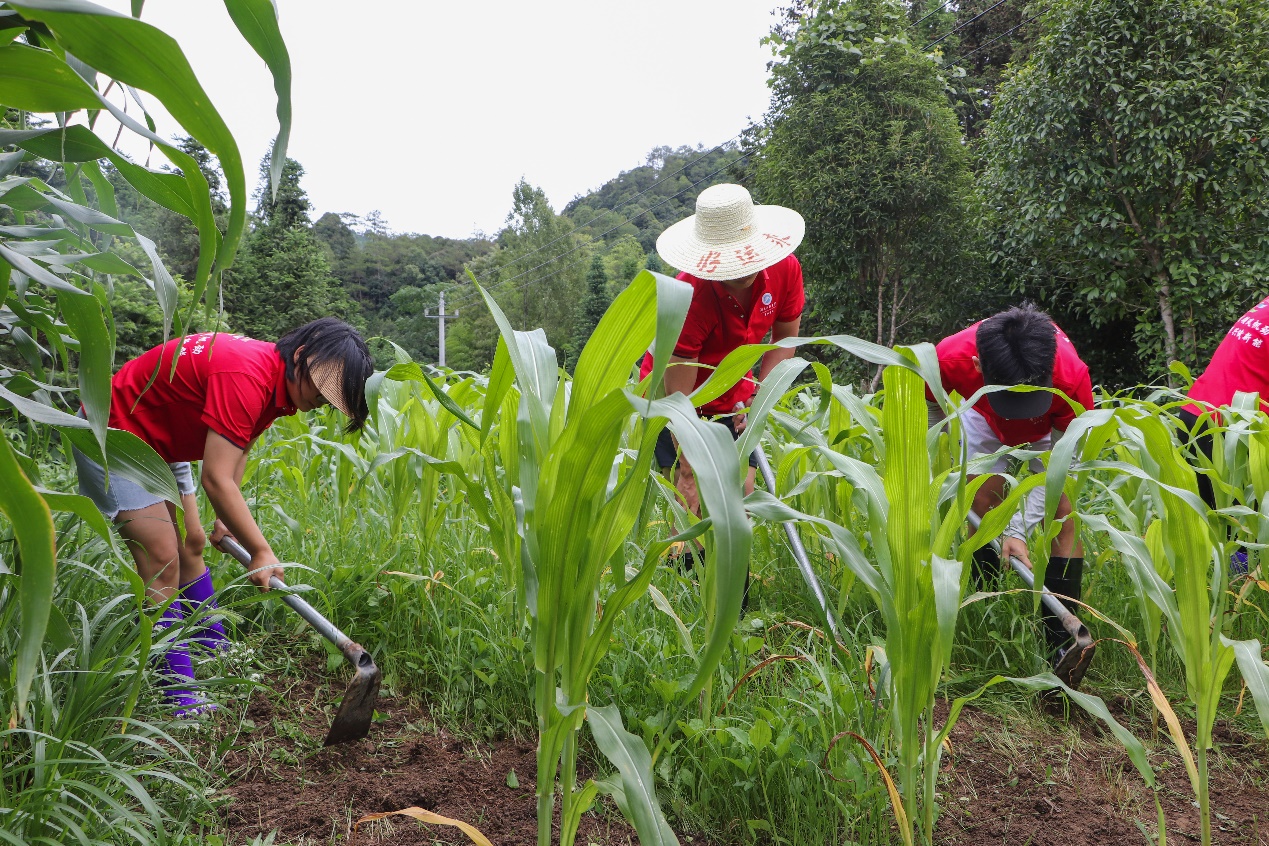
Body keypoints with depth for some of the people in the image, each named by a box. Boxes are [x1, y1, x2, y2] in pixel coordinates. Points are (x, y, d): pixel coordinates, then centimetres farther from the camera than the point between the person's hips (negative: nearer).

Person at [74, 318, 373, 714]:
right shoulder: (248, 376, -35)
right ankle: (180, 698, -5)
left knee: (191, 544, 16)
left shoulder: (274, 379, -5)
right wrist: (260, 551, -30)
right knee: (161, 559, -13)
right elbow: (216, 479, -35)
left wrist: (228, 518, 4)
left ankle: (216, 650, 33)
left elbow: (237, 450, 8)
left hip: (158, 443, 10)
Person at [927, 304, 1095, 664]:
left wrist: (1018, 530, -36)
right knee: (983, 502, -10)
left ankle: (1062, 637, -8)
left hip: (1052, 422, -1)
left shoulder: (1072, 376, -43)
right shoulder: (951, 358, -42)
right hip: (984, 416, 1)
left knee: (1064, 512, -14)